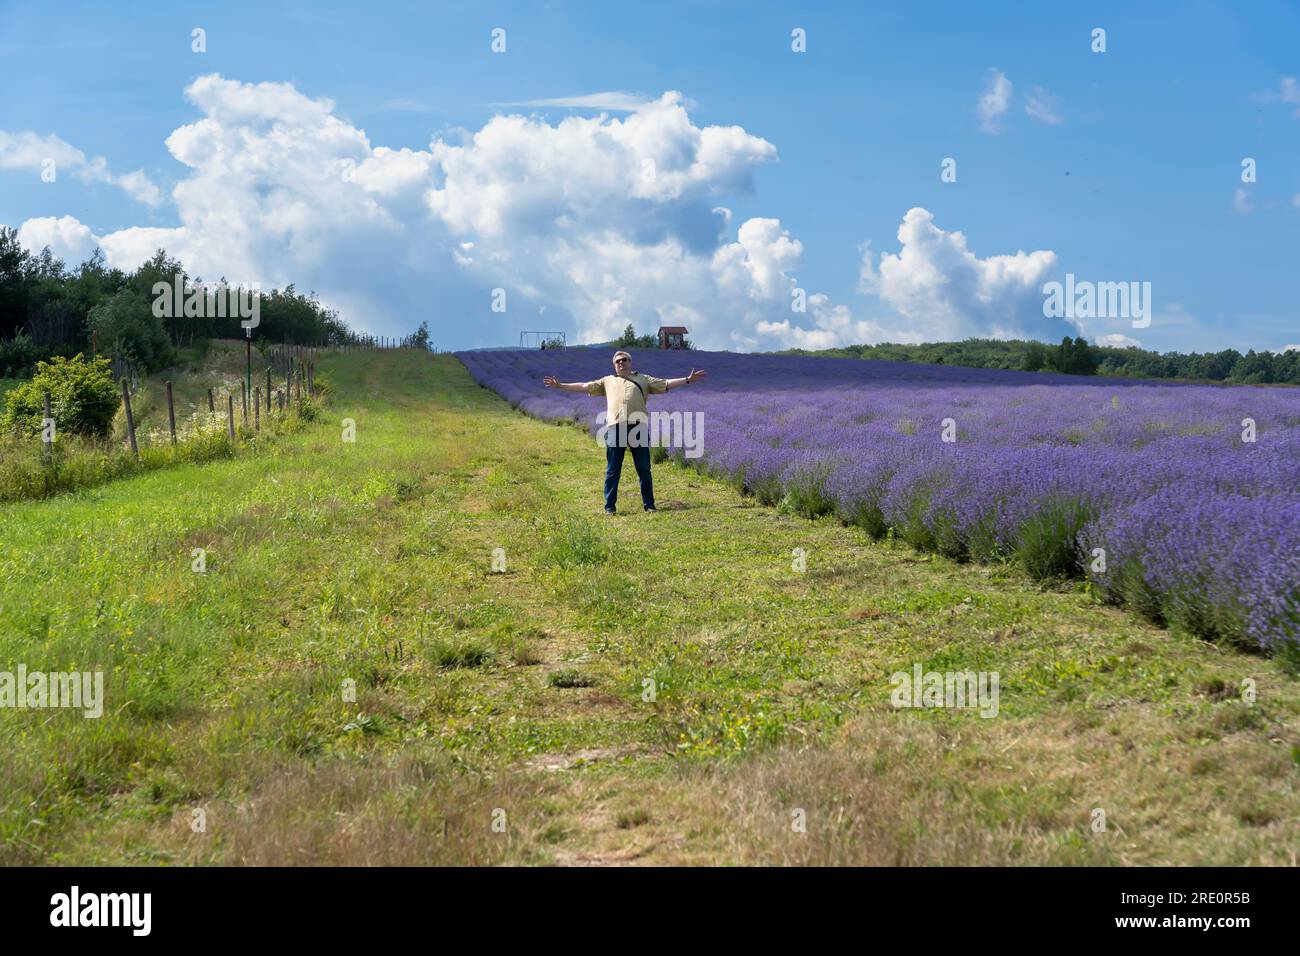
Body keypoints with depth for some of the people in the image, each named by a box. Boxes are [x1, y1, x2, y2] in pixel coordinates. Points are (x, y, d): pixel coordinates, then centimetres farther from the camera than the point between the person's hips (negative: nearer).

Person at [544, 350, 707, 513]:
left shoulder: (643, 379, 19)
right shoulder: (608, 381, 23)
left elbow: (666, 384, 14)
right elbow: (584, 386, 23)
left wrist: (688, 379, 4)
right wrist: (560, 385, 18)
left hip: (638, 427, -1)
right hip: (615, 427, 1)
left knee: (644, 470, 2)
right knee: (612, 471, 2)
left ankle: (649, 504, 10)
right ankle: (610, 506, 8)